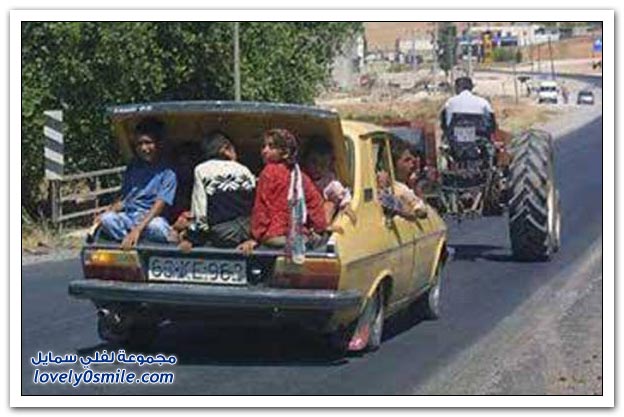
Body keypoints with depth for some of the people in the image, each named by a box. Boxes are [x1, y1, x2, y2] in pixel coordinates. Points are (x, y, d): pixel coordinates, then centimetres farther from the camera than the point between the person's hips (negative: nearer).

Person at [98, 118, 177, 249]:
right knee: (107, 219, -29)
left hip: (152, 219, -5)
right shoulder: (132, 169, 17)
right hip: (128, 216, 5)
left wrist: (138, 229, -24)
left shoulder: (167, 174, -1)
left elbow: (159, 206, -11)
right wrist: (106, 213, -1)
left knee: (157, 226, -41)